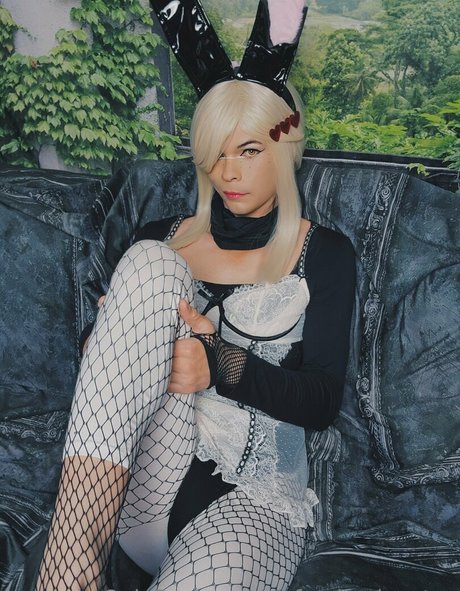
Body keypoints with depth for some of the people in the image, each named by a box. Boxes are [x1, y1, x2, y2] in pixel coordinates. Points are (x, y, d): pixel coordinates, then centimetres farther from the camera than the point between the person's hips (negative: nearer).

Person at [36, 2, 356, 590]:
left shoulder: (325, 254, 7)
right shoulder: (163, 240, 12)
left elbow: (323, 401, -1)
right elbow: (103, 346, 11)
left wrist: (221, 366, -19)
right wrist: (176, 338, -11)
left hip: (255, 496, -2)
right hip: (142, 489, 3)